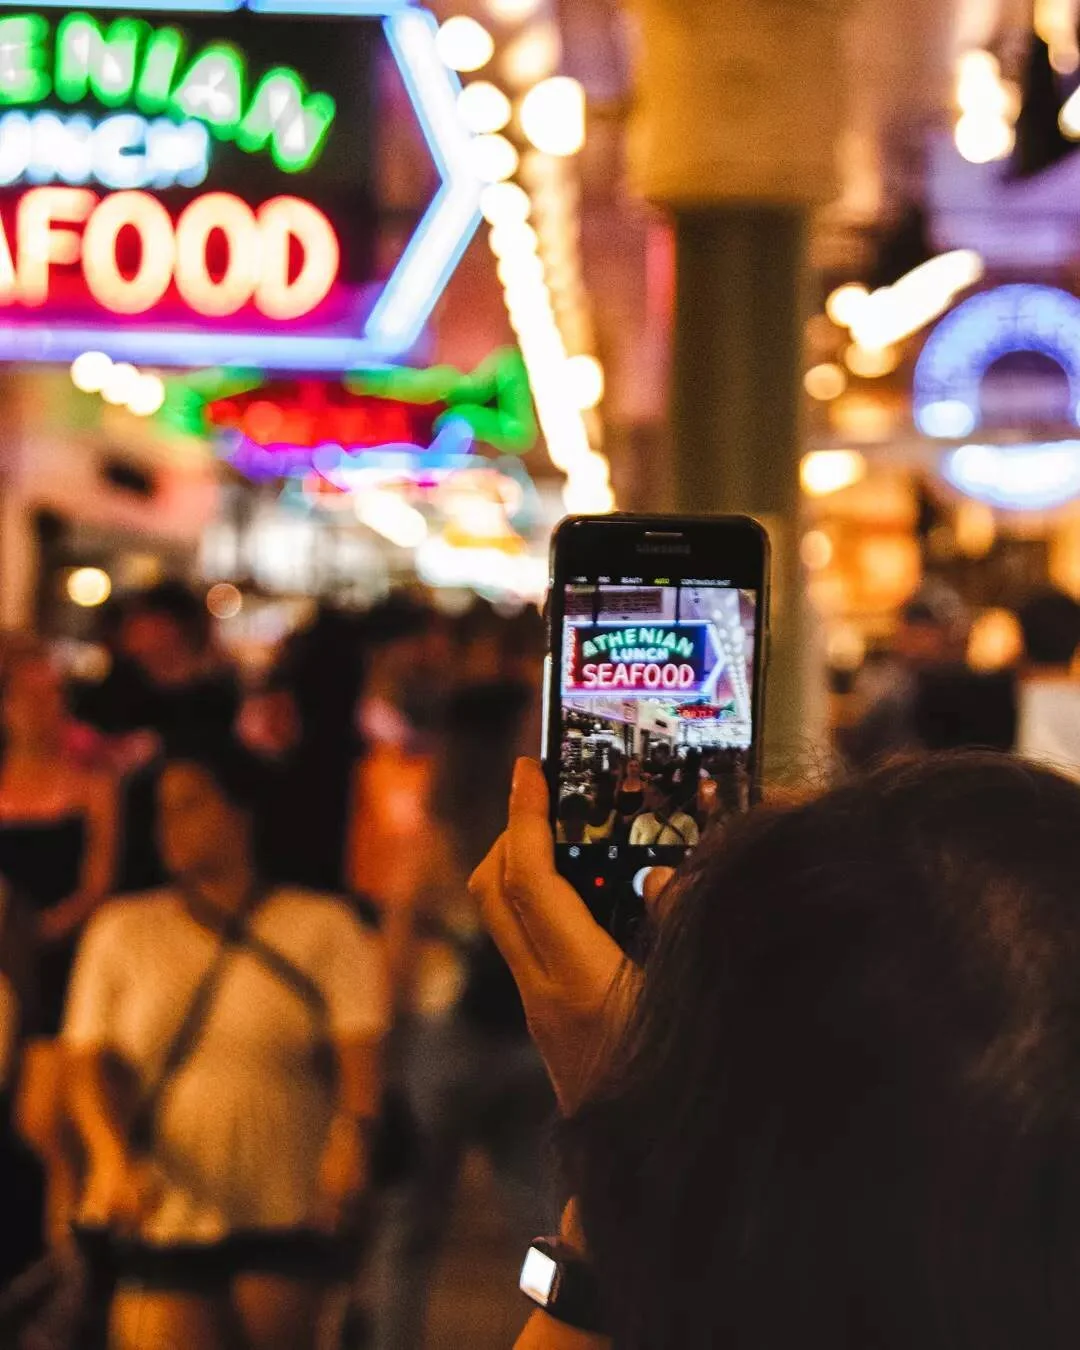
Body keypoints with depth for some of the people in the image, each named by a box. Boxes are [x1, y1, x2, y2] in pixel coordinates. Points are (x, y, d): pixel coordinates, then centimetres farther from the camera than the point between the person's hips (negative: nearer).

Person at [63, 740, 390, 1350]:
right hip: (164, 1220, 1)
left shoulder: (323, 926, 5)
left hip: (287, 1218, -1)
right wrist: (111, 1156, -15)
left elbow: (360, 1047, -5)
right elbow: (92, 1063, 3)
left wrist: (354, 1131, -25)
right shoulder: (121, 931, 10)